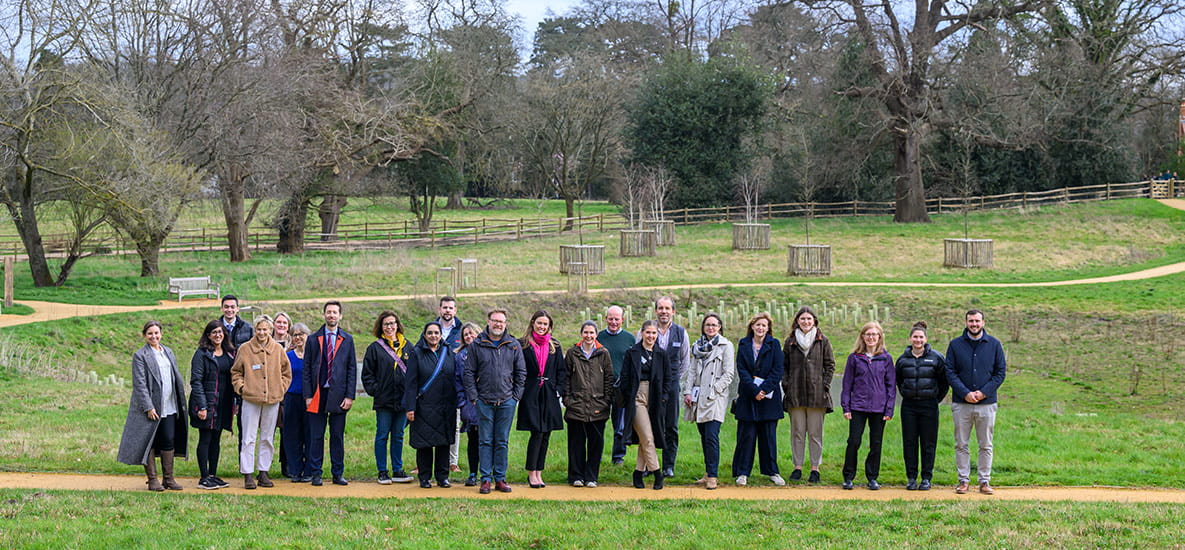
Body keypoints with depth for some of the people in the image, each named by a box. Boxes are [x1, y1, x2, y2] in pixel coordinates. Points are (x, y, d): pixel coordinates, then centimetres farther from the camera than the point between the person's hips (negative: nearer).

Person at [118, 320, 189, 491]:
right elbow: (139, 384, -11)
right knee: (149, 444, 0)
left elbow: (177, 378, 19)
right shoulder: (140, 355, -5)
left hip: (169, 407, 5)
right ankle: (152, 480, 7)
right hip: (150, 407, -5)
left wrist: (181, 403, 12)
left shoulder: (168, 353, 14)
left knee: (169, 442, 4)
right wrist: (148, 407, -17)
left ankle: (169, 478, 12)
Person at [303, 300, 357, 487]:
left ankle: (338, 474, 10)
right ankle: (316, 473, 7)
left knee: (338, 436, 4)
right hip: (318, 393, 0)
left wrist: (350, 395, -3)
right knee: (316, 436, 1)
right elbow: (306, 369, 5)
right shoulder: (313, 339, 7)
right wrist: (308, 395, -3)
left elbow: (352, 369, 6)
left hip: (338, 394, 0)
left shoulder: (347, 339, 7)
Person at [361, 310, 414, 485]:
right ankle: (382, 472, 6)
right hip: (384, 400, -3)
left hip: (402, 400, 3)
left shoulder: (407, 347, 9)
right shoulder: (375, 348, 0)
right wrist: (374, 390, -8)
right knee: (382, 436, 1)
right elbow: (367, 374, 2)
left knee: (398, 436, 9)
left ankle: (397, 471, 15)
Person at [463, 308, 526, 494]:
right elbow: (469, 372, 4)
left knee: (502, 441, 6)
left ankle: (500, 478, 12)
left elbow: (521, 372, 11)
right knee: (485, 441, 1)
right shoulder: (477, 345, 2)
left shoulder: (514, 345, 6)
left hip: (506, 402, 1)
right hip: (484, 401, -1)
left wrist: (516, 395, 3)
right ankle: (486, 479, 5)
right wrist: (473, 396, -3)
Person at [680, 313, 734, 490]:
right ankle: (708, 473, 14)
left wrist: (713, 391, -11)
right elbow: (692, 371, 16)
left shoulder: (726, 346, 0)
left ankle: (712, 476, -11)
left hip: (715, 398, -6)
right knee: (704, 436, 7)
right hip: (698, 399, 6)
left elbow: (729, 373, -5)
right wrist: (688, 392, 4)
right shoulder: (698, 346, 17)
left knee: (712, 436, -13)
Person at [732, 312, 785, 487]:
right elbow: (742, 371, -1)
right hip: (747, 396, 0)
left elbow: (778, 370, -3)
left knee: (769, 435, 5)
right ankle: (742, 473, 5)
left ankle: (772, 471, 15)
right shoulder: (743, 345, 6)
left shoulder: (774, 345, 4)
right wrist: (754, 391, -13)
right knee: (746, 435, 0)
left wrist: (764, 390, -13)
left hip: (768, 396, 0)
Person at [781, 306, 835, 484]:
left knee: (815, 432, 1)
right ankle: (797, 467, 10)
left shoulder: (823, 341, 5)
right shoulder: (790, 341, 9)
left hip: (816, 394, -2)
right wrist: (786, 385, 0)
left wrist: (824, 386, -3)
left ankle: (815, 468, 6)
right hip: (795, 394, 2)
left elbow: (830, 365, 5)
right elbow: (785, 366, 11)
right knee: (797, 432, 5)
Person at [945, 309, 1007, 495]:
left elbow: (1001, 372, 4)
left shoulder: (994, 345, 5)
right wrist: (965, 393, -12)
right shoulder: (955, 345, 4)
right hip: (961, 403, 0)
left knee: (986, 445, 5)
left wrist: (984, 392, -9)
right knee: (961, 445, 3)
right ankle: (963, 480, 11)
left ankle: (985, 481, 11)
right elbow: (950, 372, 1)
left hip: (987, 403, 0)